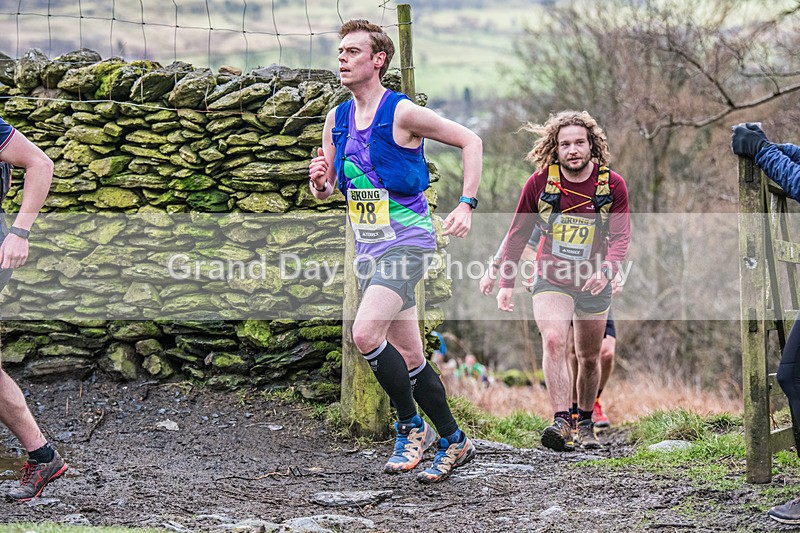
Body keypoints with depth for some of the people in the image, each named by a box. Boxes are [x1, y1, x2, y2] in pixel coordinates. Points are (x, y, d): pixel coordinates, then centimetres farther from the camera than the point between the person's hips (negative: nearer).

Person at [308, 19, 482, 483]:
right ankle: (454, 441, 20)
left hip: (407, 240, -7)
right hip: (368, 247, 7)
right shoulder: (337, 119, 9)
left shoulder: (402, 113, -11)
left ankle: (411, 427, -6)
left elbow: (470, 141, -6)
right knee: (408, 355, 8)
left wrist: (466, 205, -13)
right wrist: (321, 181, -8)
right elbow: (326, 189, 16)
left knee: (366, 334, -23)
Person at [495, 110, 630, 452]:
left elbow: (621, 236, -12)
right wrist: (506, 282, -3)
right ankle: (561, 423, -32)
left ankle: (586, 423, 35)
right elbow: (518, 234, 1)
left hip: (593, 283, 2)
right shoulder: (540, 182, -9)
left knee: (589, 357, 14)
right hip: (551, 280, -2)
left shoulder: (612, 185, -10)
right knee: (554, 341, -25)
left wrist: (607, 270, -32)